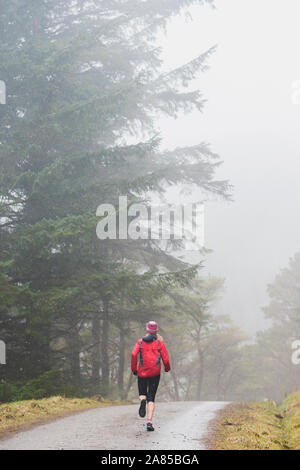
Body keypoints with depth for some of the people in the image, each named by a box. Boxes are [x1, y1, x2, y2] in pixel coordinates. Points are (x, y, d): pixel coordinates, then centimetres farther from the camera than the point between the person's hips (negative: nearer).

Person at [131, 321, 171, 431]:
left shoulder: (140, 342, 8)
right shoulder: (159, 342, 5)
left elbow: (134, 354, -7)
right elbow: (165, 359, 1)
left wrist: (134, 369, 3)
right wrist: (167, 368, 21)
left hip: (142, 372, 1)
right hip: (155, 373, -1)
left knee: (142, 393, 18)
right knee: (151, 397, 3)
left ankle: (142, 401, -20)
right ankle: (149, 422, -10)